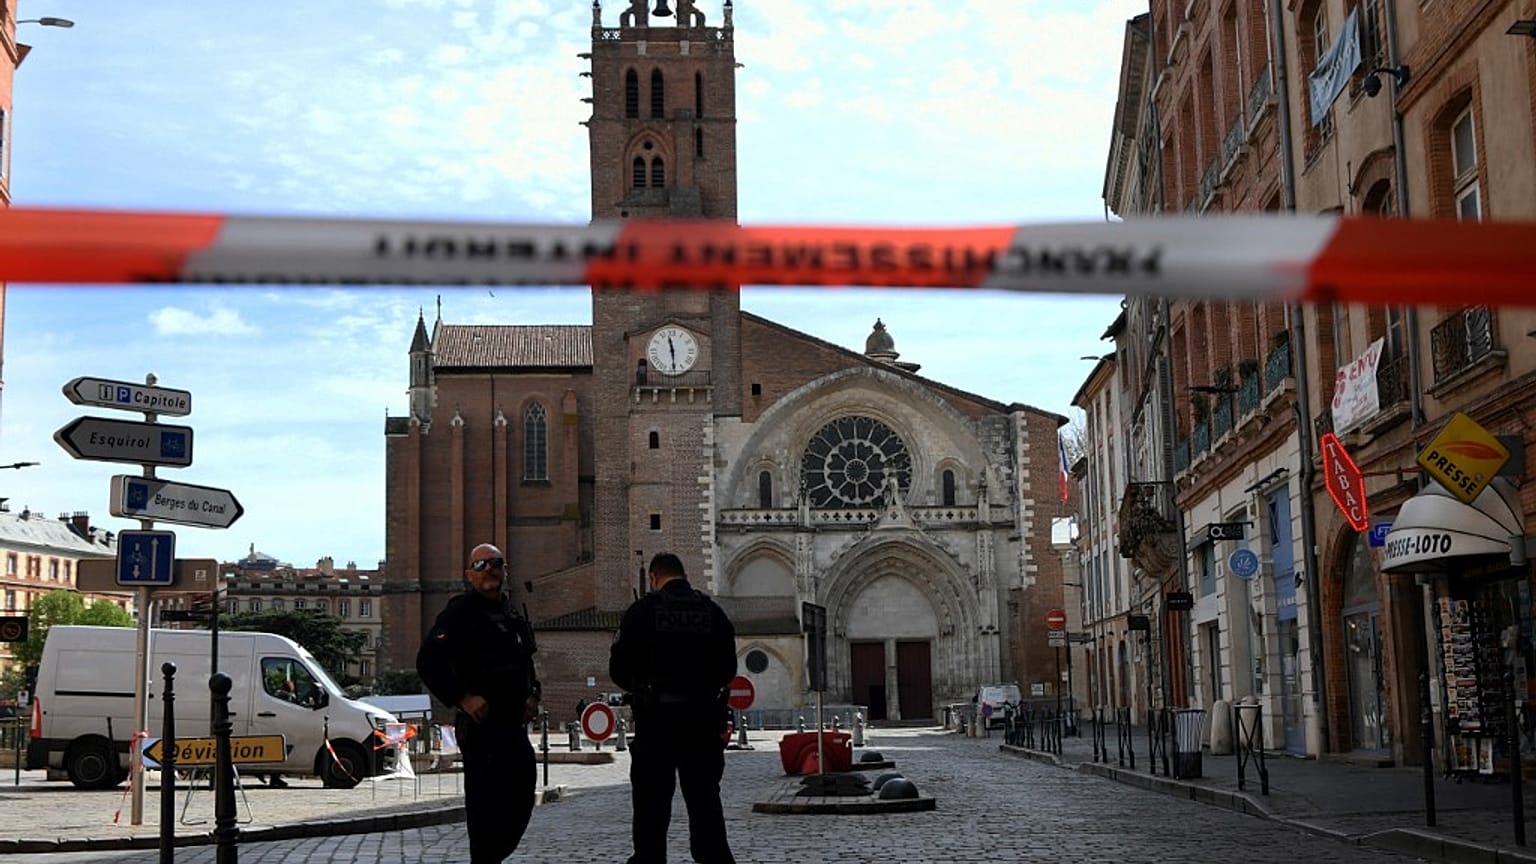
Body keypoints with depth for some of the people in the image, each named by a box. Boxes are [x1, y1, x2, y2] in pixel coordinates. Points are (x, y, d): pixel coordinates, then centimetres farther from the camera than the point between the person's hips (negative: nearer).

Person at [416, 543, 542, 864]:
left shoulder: (512, 615, 17)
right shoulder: (460, 612, -8)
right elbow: (428, 662, -18)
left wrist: (532, 695, 13)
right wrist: (463, 698, -19)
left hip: (515, 724, 8)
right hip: (479, 724, -8)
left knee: (521, 800, 11)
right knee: (486, 801, -7)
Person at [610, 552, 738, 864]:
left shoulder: (643, 610, -4)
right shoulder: (713, 612, 4)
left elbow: (618, 668, -2)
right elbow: (728, 669, 7)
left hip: (656, 717, -3)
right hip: (704, 718, 3)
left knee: (651, 802, 5)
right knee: (705, 798, 11)